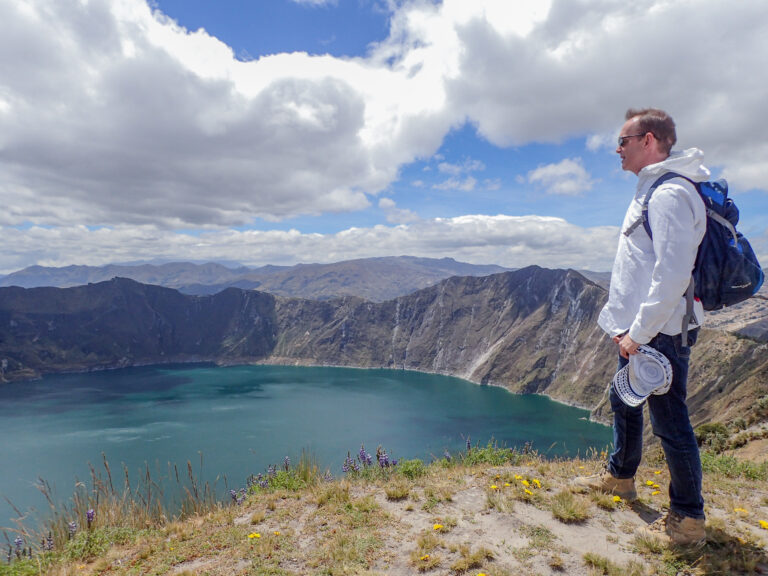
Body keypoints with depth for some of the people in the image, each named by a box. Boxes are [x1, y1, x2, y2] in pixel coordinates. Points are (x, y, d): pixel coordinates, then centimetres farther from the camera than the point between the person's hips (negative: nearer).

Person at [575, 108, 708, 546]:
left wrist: (639, 332, -20)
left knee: (669, 420, 1)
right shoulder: (652, 190, 15)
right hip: (639, 330, 11)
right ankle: (620, 476, 42)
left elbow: (673, 275, -26)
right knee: (624, 402, 22)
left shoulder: (671, 194, -18)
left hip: (662, 332, -11)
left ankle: (689, 518, 18)